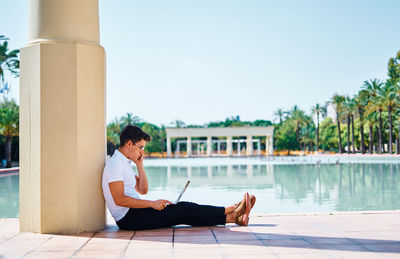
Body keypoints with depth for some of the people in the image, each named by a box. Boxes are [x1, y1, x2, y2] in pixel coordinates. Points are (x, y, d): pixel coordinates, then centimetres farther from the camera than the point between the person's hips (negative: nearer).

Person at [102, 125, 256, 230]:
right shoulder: (115, 164, -14)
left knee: (184, 214, -1)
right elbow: (119, 199, -22)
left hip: (134, 213, 9)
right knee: (183, 209, -11)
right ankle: (232, 211, -4)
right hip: (128, 219, -9)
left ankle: (232, 217, -3)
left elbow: (143, 190, 19)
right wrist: (152, 204, -19)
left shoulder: (124, 163, 18)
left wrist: (140, 165, 8)